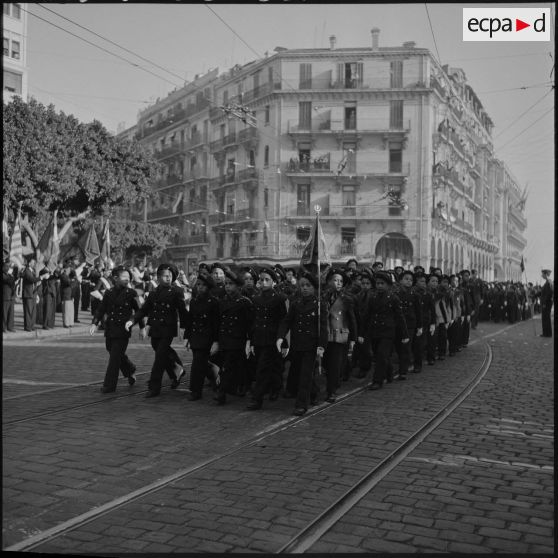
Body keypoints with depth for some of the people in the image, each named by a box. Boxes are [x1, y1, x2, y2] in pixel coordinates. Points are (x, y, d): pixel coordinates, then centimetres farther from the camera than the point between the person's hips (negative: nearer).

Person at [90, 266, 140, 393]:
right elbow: (101, 309, 8)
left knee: (115, 357, -6)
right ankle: (131, 371, 42)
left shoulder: (131, 293, -3)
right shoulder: (109, 292, 7)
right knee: (117, 355, 16)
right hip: (110, 329, 5)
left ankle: (109, 385, 1)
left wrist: (131, 320, -15)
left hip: (123, 330, -4)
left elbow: (139, 311, 1)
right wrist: (95, 323, -4)